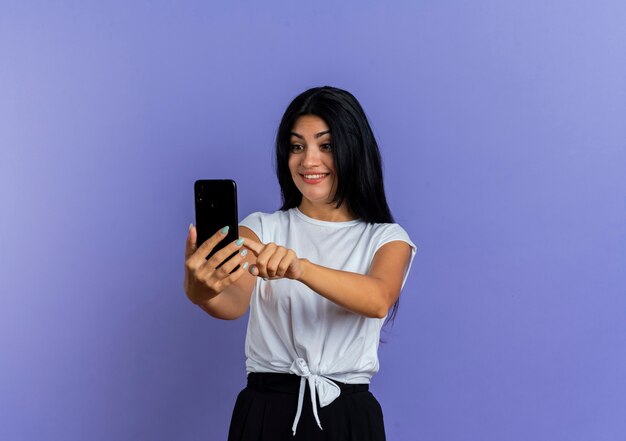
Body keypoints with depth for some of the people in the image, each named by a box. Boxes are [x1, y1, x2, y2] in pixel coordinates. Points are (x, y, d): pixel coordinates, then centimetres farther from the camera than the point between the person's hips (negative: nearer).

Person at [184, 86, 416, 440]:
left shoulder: (386, 238, 1)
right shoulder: (261, 228, 4)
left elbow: (379, 299, -21)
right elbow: (235, 302, -16)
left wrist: (300, 268, -39)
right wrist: (202, 292, -39)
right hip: (265, 411, 1)